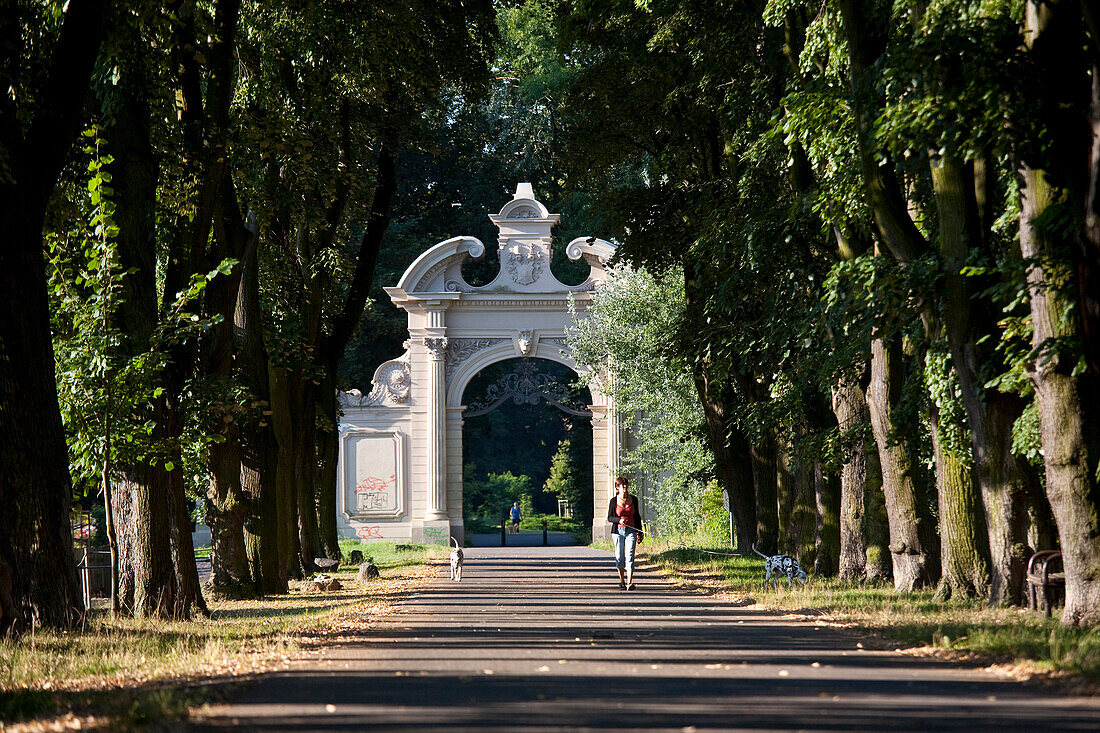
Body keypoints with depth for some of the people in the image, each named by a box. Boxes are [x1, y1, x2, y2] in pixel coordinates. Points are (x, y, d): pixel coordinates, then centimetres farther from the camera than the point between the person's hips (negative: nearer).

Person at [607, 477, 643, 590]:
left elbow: (637, 517, 15)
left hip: (631, 531, 0)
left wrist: (639, 533, 13)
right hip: (618, 531, 0)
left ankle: (630, 582, -20)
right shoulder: (613, 501, 1)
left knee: (630, 555, -12)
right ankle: (621, 580, 23)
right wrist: (619, 520, -16)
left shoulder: (633, 499, 7)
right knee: (619, 556, 4)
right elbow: (609, 518, 3)